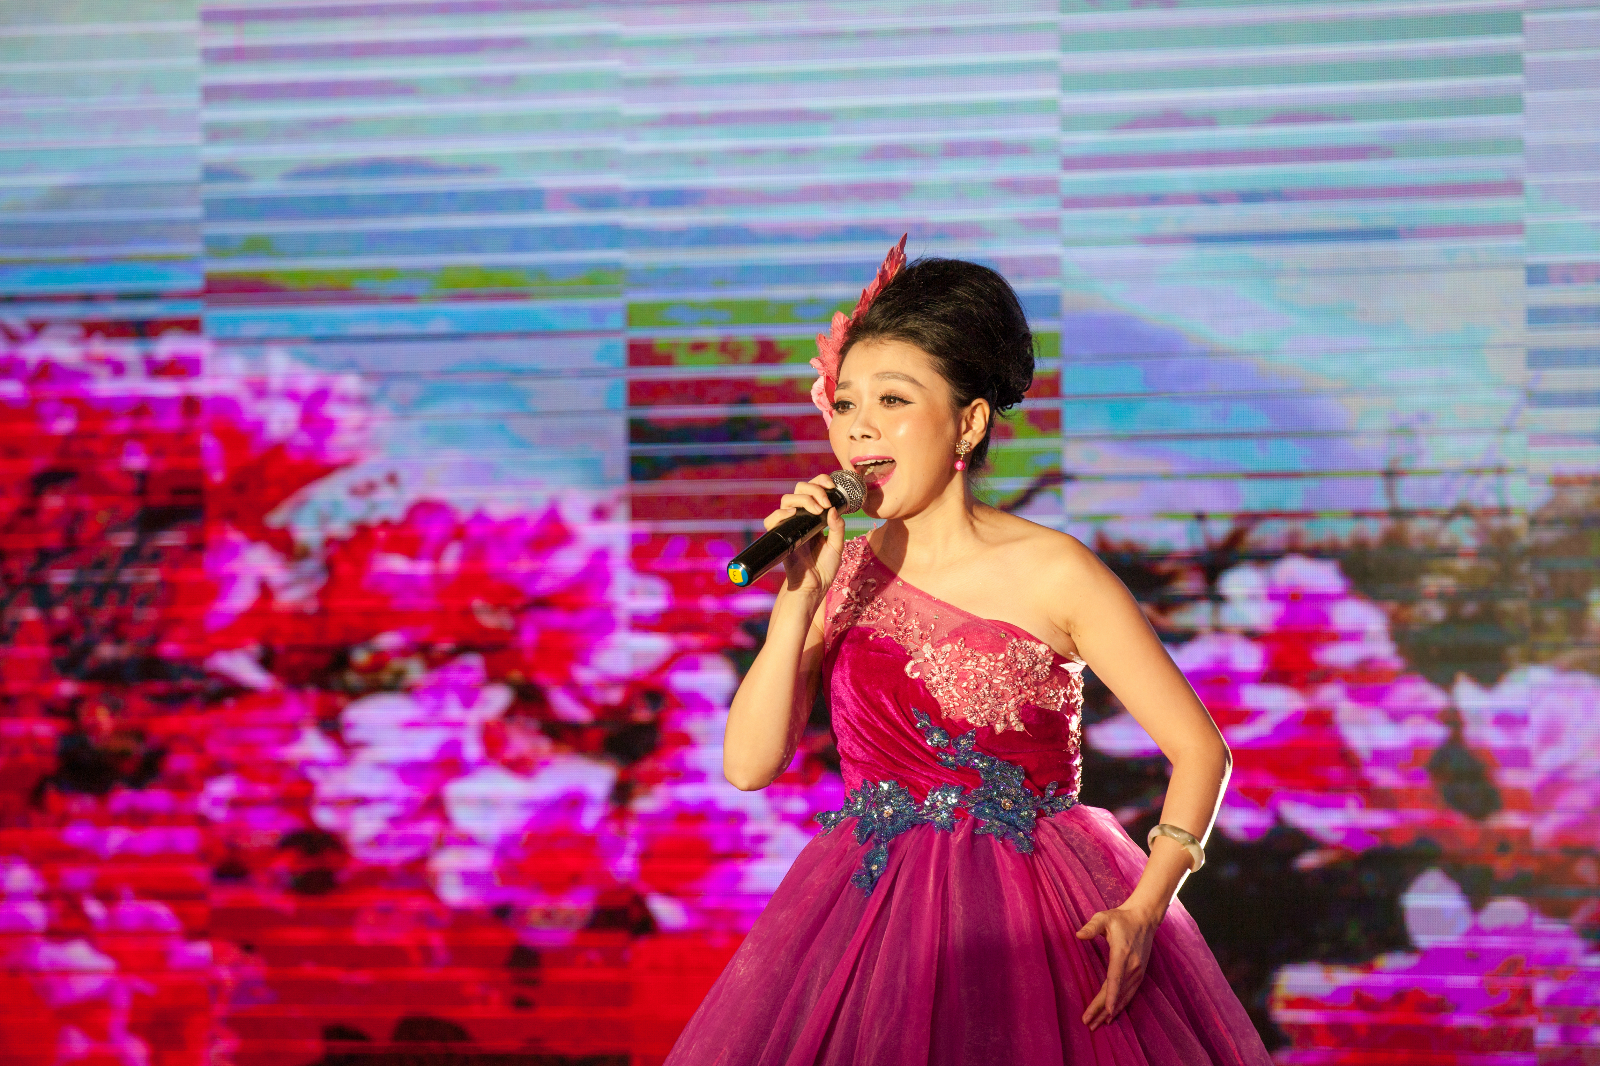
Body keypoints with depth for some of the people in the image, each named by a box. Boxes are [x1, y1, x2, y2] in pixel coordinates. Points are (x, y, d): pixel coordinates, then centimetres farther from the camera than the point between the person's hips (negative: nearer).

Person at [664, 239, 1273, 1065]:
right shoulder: (843, 578, 4)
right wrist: (800, 599, -11)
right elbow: (748, 765, -4)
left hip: (1039, 922, -3)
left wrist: (1145, 910, -17)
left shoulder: (1052, 574, -7)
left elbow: (1199, 748, -5)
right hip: (872, 914, 3)